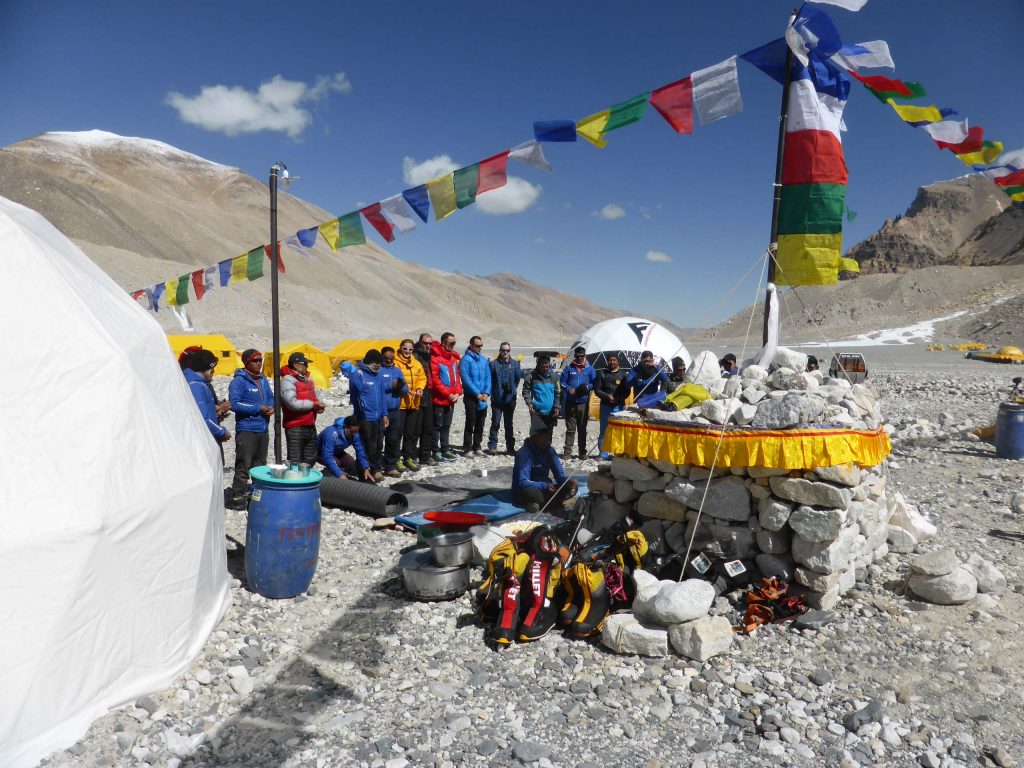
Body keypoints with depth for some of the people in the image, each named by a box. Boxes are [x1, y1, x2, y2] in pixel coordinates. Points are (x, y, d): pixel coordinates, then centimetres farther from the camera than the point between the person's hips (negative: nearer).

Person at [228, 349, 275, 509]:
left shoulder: (263, 380, 13)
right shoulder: (239, 381, -9)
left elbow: (271, 397, 22)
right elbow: (234, 404, -17)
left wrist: (271, 407, -2)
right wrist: (258, 408, -17)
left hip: (263, 430, 8)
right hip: (246, 430, -8)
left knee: (260, 465, 16)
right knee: (243, 466, -7)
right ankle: (238, 498, -1)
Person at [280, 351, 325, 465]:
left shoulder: (308, 379, 16)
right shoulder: (288, 380, -11)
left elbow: (315, 398, 22)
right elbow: (292, 403, -22)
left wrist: (319, 405, -2)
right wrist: (313, 404, -14)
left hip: (310, 426, 8)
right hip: (295, 427, -8)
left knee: (310, 459, 15)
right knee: (295, 461, -7)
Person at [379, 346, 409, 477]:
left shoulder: (397, 370, 15)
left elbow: (406, 389, 10)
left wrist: (401, 386, -11)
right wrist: (391, 386, -16)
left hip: (395, 411, 6)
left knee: (394, 440, 9)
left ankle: (391, 467, 18)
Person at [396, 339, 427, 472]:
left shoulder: (417, 364, 11)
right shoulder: (395, 363, -8)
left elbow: (422, 378, 16)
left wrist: (419, 388, -3)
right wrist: (405, 390, -22)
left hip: (414, 403, 6)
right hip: (399, 402, -6)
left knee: (412, 432, 13)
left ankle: (409, 457, 24)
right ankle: (396, 459, 8)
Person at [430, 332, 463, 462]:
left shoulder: (454, 357, 10)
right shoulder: (435, 357, -13)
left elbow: (458, 376, 13)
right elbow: (435, 379, -16)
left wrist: (457, 392, -2)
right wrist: (448, 394, -15)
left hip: (451, 399, 7)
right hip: (439, 399, -7)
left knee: (447, 426, 14)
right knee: (437, 426, 2)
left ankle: (445, 449, 22)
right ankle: (436, 451, 9)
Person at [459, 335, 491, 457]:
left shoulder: (484, 360, 12)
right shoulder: (466, 359, -7)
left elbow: (488, 377, 12)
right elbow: (466, 378, -13)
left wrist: (486, 393, -3)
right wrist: (477, 394, -15)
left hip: (483, 398, 6)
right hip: (471, 397, -6)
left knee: (480, 425, 11)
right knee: (470, 424, -4)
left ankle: (477, 447, 19)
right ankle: (467, 449, 2)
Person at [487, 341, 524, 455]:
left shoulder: (515, 364, 4)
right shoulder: (493, 364, -1)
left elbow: (518, 378, 8)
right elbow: (489, 380, 0)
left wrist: (513, 389, 5)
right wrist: (492, 391, -5)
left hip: (510, 399, 2)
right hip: (497, 399, -2)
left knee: (509, 424, 10)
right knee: (495, 423, -1)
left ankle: (510, 447, 16)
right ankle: (492, 446, 7)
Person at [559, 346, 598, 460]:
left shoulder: (590, 369, 7)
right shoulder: (569, 368, 6)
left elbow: (595, 383, 7)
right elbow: (562, 381, 5)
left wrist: (588, 387, -13)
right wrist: (569, 389, -12)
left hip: (583, 402, 1)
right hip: (570, 402, 0)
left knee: (582, 429, 7)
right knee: (570, 429, 1)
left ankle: (582, 452, 13)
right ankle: (567, 451, 3)